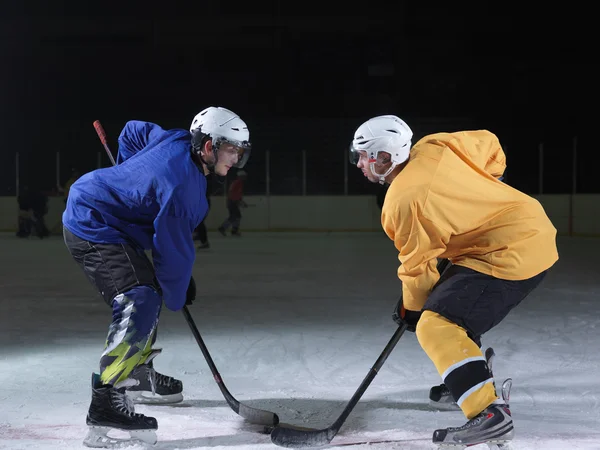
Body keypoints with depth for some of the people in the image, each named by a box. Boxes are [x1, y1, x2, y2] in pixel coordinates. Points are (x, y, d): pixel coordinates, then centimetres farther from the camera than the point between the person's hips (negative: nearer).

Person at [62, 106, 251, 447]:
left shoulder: (177, 141, 0)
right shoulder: (182, 183, -26)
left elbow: (133, 132, 20)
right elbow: (174, 247, -19)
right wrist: (177, 296, -5)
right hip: (93, 230, -11)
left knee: (150, 289, 21)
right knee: (140, 303, -23)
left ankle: (137, 375, 35)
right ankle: (106, 402, -27)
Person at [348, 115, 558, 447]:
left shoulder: (403, 202, -18)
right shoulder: (433, 147, 2)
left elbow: (418, 264, -8)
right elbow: (489, 144, 15)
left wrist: (411, 308, 9)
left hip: (511, 255, -10)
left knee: (435, 326, -17)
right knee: (450, 303, 26)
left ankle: (490, 413, -26)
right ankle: (473, 380, 42)